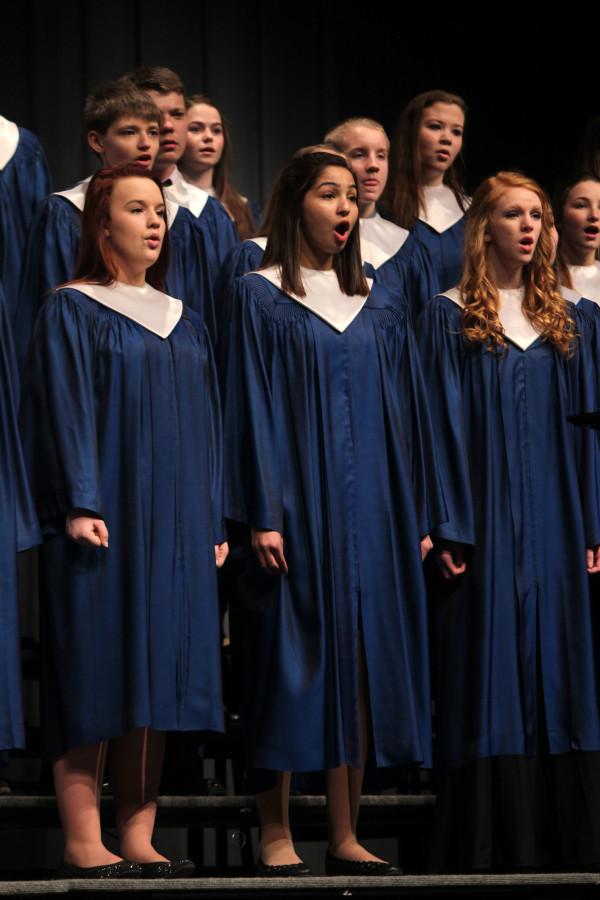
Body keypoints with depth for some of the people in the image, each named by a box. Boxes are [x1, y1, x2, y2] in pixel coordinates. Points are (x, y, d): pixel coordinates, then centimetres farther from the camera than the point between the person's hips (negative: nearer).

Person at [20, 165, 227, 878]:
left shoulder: (184, 322, 17)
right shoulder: (72, 311, 0)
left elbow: (206, 422, 17)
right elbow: (66, 410, -8)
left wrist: (215, 522, 10)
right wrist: (80, 505, -19)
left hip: (176, 523, 6)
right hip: (103, 520, -6)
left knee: (154, 681, 3)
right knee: (93, 680, -8)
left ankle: (138, 837, 5)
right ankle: (83, 841, -7)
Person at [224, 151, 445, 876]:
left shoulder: (377, 307, 14)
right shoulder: (262, 297, 0)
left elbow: (405, 410, 15)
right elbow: (253, 407, -6)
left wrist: (419, 516, 9)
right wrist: (263, 515, -15)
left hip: (370, 509, 5)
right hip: (298, 507, -5)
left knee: (359, 658, 3)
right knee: (292, 661, -5)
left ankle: (345, 835, 7)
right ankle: (276, 835, 0)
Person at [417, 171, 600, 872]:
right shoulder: (450, 318, 1)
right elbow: (444, 423, -4)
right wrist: (449, 528, -12)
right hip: (485, 518, -4)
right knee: (489, 674, -5)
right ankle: (491, 839, -3)